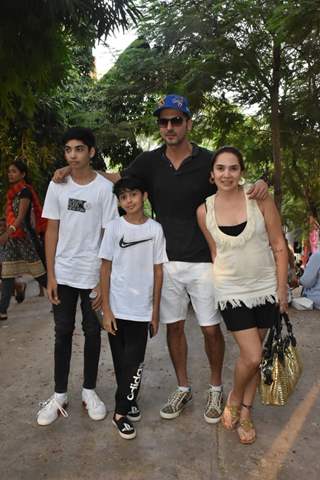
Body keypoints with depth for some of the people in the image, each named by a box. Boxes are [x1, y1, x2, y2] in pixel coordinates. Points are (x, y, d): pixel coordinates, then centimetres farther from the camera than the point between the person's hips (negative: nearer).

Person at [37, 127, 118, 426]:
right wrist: (50, 275, -1)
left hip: (93, 274, -2)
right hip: (63, 273, 2)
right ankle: (59, 395, 25)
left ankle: (89, 391, 28)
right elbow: (52, 230, 3)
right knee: (63, 332, 11)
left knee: (92, 333, 10)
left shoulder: (105, 188, -8)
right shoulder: (57, 185, 1)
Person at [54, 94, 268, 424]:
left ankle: (216, 388, 30)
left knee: (211, 329, 6)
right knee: (174, 326, 13)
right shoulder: (150, 162, 2)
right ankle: (183, 388, 33)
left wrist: (258, 186, -18)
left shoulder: (208, 161, -4)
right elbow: (115, 179, 11)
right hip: (167, 261, 3)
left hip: (202, 261, -2)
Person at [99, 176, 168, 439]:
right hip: (117, 308, 0)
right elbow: (105, 269, -1)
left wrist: (156, 310, 2)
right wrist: (106, 309, -5)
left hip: (142, 309, 0)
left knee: (134, 363, 2)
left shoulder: (155, 229, -2)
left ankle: (122, 410, 20)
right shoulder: (114, 227, -2)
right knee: (122, 362, 12)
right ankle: (128, 403, 32)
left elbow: (158, 271, 2)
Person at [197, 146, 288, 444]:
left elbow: (279, 247, -5)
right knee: (251, 357, -5)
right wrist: (218, 286, 7)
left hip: (266, 288, 1)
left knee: (254, 354, 12)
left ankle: (245, 412, 32)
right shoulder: (204, 210, -4)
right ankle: (234, 399, 27)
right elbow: (215, 252, 6)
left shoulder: (259, 200, -8)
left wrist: (281, 288, -6)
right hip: (231, 292, -1)